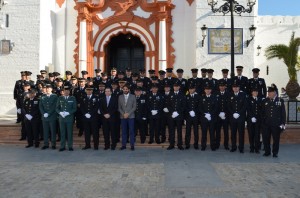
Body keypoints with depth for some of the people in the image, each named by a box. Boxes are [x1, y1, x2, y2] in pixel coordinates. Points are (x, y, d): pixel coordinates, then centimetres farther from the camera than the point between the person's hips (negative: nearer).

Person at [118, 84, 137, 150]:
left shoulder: (133, 96, 3)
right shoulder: (120, 97, 9)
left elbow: (134, 107, -1)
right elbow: (119, 107, 7)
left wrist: (128, 113, -10)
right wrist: (123, 114, -8)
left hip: (131, 116, -2)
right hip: (123, 117, 2)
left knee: (131, 131, -2)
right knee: (124, 131, 3)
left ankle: (132, 145, 3)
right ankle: (123, 145, 9)